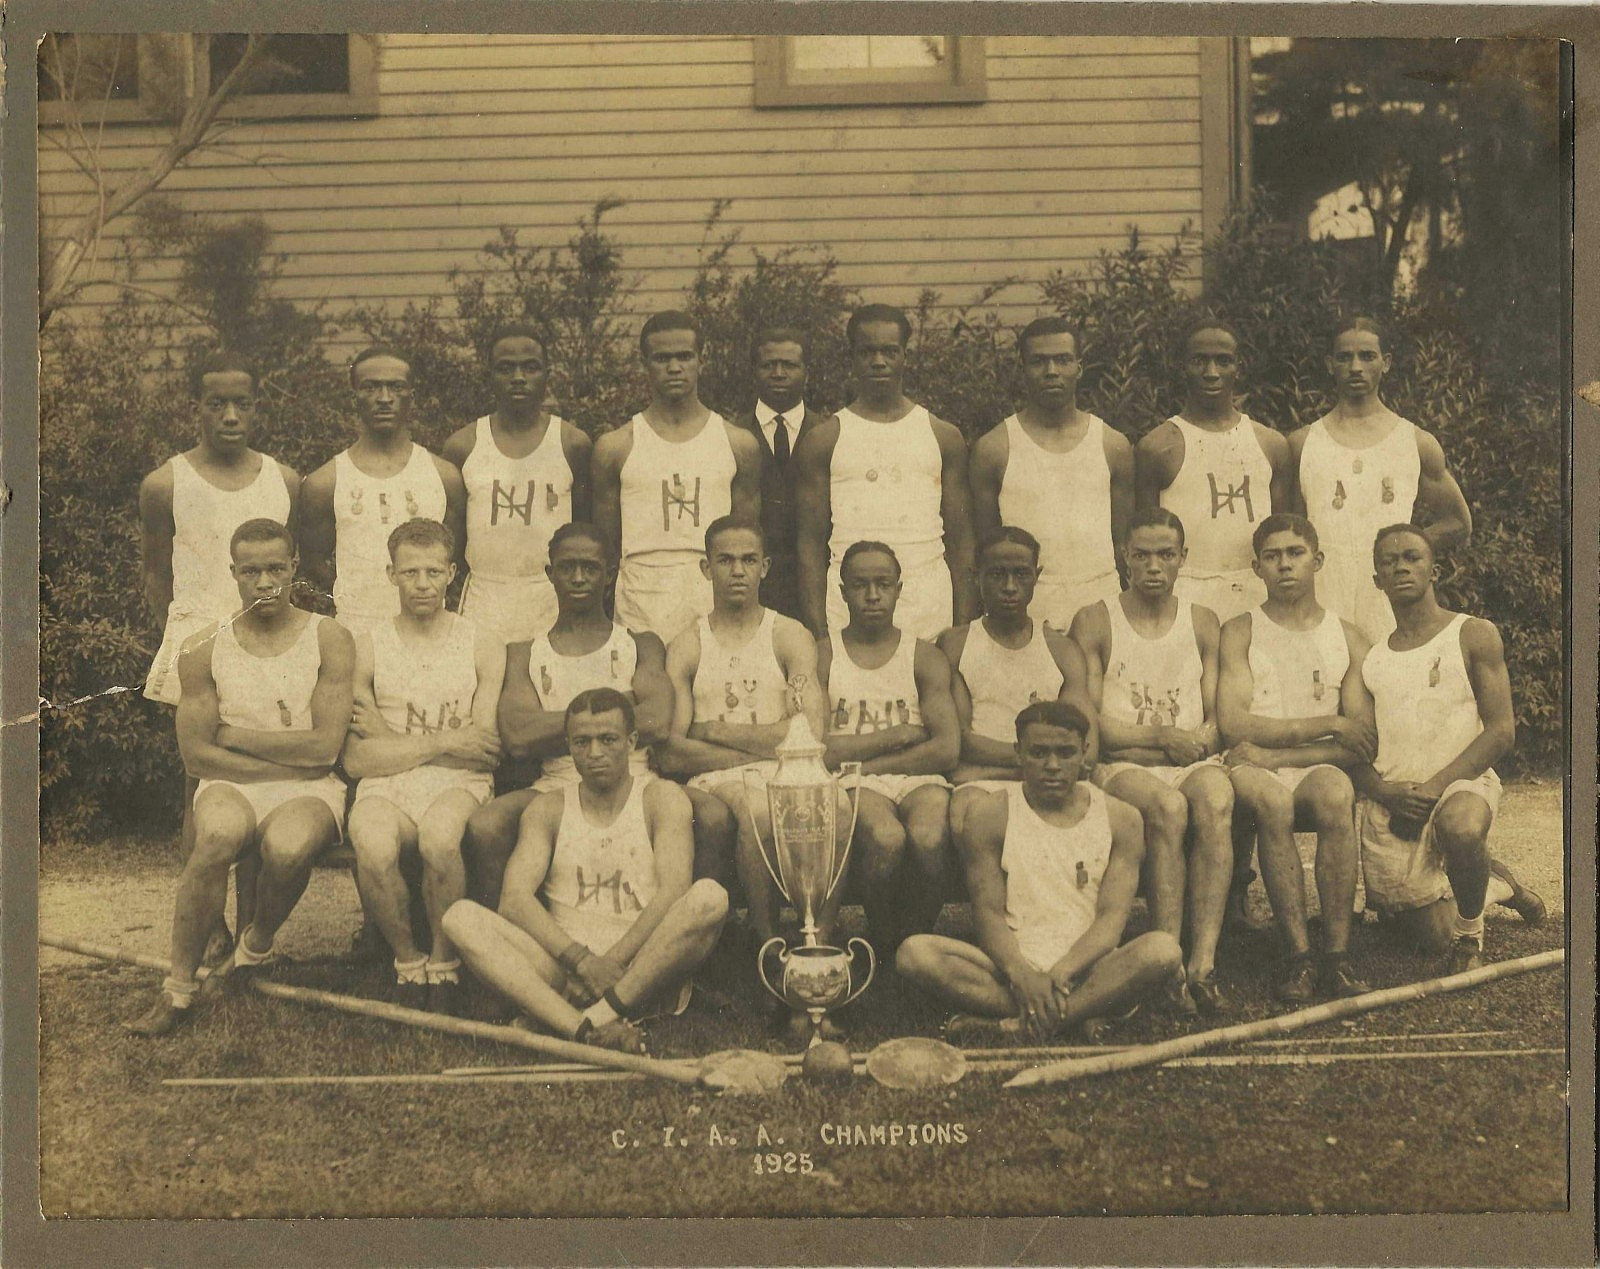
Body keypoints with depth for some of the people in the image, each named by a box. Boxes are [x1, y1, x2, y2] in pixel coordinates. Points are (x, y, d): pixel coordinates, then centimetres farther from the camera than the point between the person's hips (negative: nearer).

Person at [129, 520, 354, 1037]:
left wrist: (236, 735, -5)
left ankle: (257, 944, 0)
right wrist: (289, 759, -10)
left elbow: (325, 747, -8)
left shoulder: (329, 639, 0)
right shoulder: (203, 650, 3)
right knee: (219, 834, -35)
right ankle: (178, 989, -22)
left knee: (288, 845, -35)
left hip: (311, 789, 0)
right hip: (232, 785, 1)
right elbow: (196, 755, -3)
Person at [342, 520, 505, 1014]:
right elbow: (356, 760, -1)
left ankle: (444, 963, -11)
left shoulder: (483, 646, 10)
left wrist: (388, 739, -2)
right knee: (372, 846, -34)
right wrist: (442, 742, -7)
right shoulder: (366, 648, 10)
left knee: (439, 836, -36)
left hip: (459, 785, 0)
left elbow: (485, 749, -2)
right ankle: (406, 959, -8)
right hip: (386, 787, 1)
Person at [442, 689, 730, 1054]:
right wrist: (582, 960, -18)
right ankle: (583, 1028, -42)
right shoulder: (547, 809, 13)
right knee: (461, 917, -21)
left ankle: (596, 1020, -35)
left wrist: (612, 963, -19)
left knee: (710, 896, -28)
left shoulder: (661, 798, 8)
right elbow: (514, 898, -2)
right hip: (562, 970, 2)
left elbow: (673, 892, -7)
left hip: (644, 975, -2)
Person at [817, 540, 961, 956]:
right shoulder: (822, 655, 11)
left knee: (929, 837, -34)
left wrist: (865, 762, -5)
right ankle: (883, 948, -10)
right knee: (886, 837, -35)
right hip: (853, 784, -1)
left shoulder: (925, 658, 15)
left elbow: (948, 748, 0)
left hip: (919, 779, 1)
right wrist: (900, 735, -3)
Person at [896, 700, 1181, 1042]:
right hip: (1012, 964, 0)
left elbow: (1112, 916, -4)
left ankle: (1014, 1025, -31)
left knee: (1163, 949, -31)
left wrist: (1059, 975, -21)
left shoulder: (1119, 818, 6)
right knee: (915, 952, -27)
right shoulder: (990, 815, 4)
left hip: (1085, 970, 0)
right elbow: (989, 911, -4)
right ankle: (1078, 1016, -28)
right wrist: (1022, 975, -24)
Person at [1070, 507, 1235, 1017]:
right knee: (1168, 807, -35)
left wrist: (1176, 741, -10)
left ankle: (1204, 964, -38)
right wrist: (1160, 735, -11)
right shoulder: (1094, 622, 7)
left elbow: (1216, 722, 11)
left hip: (1190, 763, 2)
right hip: (1121, 769, -2)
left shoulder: (1203, 622, 17)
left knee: (1216, 802, -33)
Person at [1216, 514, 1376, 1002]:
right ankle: (1299, 957, -34)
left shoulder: (1348, 638, 14)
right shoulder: (1239, 633, 11)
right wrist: (1330, 725, -6)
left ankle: (1337, 956, -33)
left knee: (1336, 793, -35)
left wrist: (1275, 754, -9)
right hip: (1255, 768, -1)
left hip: (1316, 769, 1)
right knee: (1271, 801, -36)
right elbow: (1233, 723, -5)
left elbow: (1363, 745, 3)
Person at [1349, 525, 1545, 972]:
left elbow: (1501, 731, -7)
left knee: (1460, 825, -41)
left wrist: (1434, 787, -19)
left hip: (1460, 783, -4)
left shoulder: (1474, 635, 1)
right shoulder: (1370, 660, 12)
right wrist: (1385, 791, -16)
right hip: (1387, 810, 4)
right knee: (1433, 935, 3)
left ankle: (1469, 930, -12)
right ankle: (1496, 885, 37)